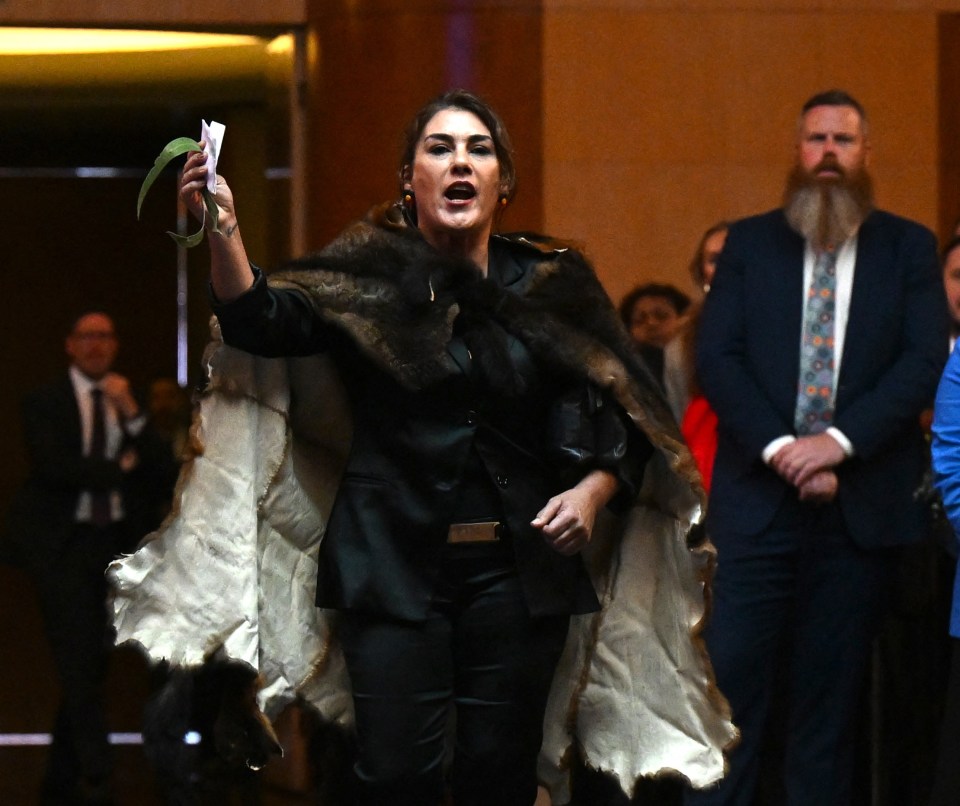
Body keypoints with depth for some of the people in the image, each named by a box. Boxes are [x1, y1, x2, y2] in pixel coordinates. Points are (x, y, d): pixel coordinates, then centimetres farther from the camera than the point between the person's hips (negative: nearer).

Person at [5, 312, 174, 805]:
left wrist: (131, 413, -9)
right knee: (77, 659, -14)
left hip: (112, 542, 4)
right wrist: (118, 470, -6)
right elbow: (53, 467, -12)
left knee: (91, 664, 6)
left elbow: (155, 468, 3)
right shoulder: (45, 403, 2)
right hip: (63, 542, -4)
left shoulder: (128, 404, 14)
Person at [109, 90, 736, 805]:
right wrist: (223, 231, -29)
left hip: (517, 568, 2)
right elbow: (263, 322, -13)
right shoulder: (366, 280, 3)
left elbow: (623, 422, 8)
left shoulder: (552, 288, 7)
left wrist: (592, 490, -11)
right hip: (392, 565, -1)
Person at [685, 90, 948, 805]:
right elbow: (717, 357, 1)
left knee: (830, 692, 4)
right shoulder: (749, 244, 9)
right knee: (733, 674, -6)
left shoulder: (909, 248, 8)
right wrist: (779, 449, -13)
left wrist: (839, 441, -14)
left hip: (862, 501, 0)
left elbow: (926, 359, -3)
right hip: (758, 498, 0)